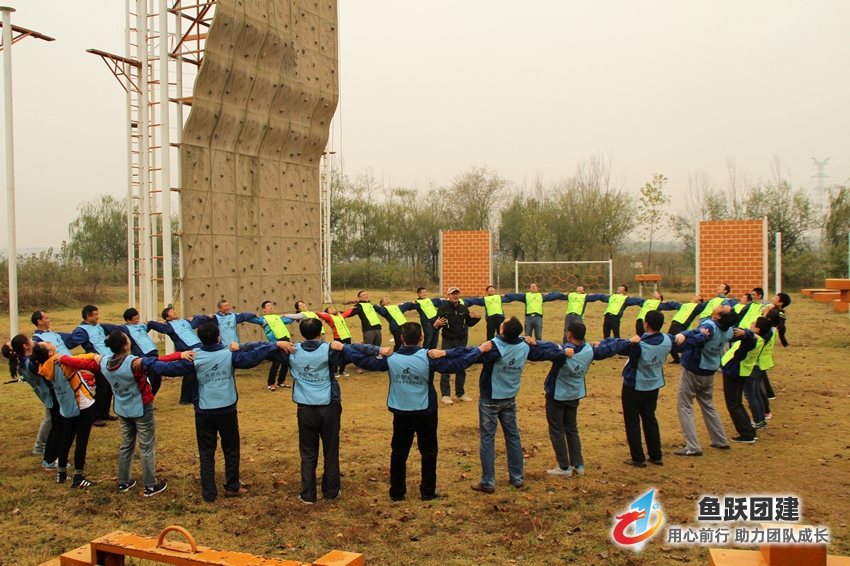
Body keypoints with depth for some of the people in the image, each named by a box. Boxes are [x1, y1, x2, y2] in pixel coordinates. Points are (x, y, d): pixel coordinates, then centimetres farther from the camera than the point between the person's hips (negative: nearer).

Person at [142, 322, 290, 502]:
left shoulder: (194, 358, -7)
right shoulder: (230, 354, -10)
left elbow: (169, 368, -5)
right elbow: (252, 357, -19)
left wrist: (145, 361, 8)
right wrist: (276, 344, -19)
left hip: (204, 412, 1)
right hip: (227, 411, 0)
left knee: (206, 452, 9)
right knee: (231, 450, 15)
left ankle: (209, 492, 12)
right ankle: (232, 487, 23)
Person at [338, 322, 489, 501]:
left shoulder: (390, 358, -9)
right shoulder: (429, 357, -16)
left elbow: (364, 361, -3)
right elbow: (458, 363, -16)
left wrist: (343, 348, 8)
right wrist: (479, 350, -6)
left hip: (401, 413, 2)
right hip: (425, 413, -2)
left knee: (399, 453, 14)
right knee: (428, 452, 13)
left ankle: (397, 492, 20)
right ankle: (428, 492, 18)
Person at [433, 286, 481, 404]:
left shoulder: (464, 308, 5)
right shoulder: (443, 308, -8)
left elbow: (469, 323, 14)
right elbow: (437, 324, -6)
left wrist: (477, 318, -4)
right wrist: (436, 324, -29)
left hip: (461, 342, 4)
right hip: (448, 342, -4)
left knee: (461, 368, 12)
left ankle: (460, 393, 23)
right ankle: (445, 395, 7)